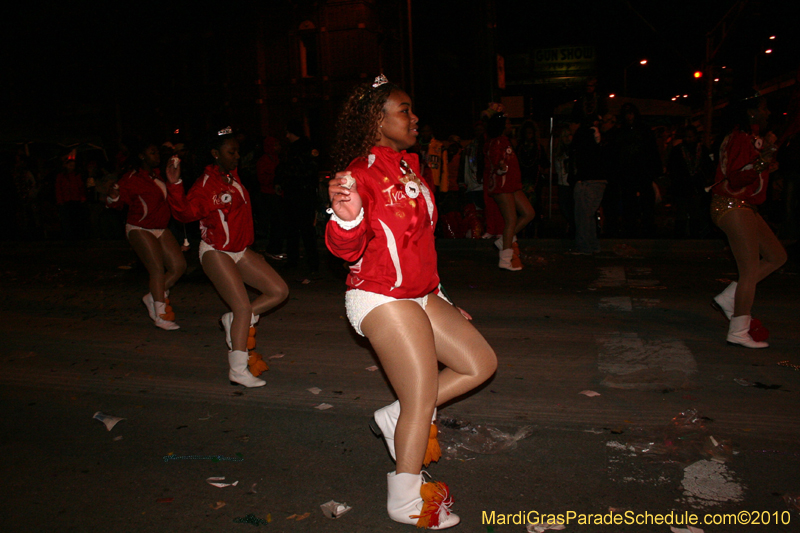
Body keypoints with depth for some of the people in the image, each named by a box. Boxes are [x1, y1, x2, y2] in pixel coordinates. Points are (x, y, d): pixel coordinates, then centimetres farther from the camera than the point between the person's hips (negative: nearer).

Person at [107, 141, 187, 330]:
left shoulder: (157, 173, 10)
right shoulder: (132, 178, -12)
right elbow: (119, 203, -17)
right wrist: (113, 197, -36)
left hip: (160, 229, 8)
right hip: (139, 230, -8)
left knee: (179, 265, -1)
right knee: (158, 269, -16)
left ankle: (153, 297, 17)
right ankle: (160, 315, -8)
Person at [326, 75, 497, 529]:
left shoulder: (409, 166, 14)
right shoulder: (363, 171, -13)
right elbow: (348, 248, -21)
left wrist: (440, 298, 24)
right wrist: (347, 218, -44)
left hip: (418, 296, 9)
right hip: (381, 299, -9)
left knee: (481, 364, 11)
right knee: (423, 399, -3)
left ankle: (397, 419, 20)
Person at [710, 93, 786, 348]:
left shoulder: (751, 138, 19)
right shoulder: (740, 138, -13)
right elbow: (735, 178, -23)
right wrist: (759, 164, -36)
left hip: (744, 207, 11)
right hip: (733, 206, -11)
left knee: (777, 256, 12)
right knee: (750, 270, -9)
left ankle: (728, 298, 11)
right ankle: (739, 332, -2)